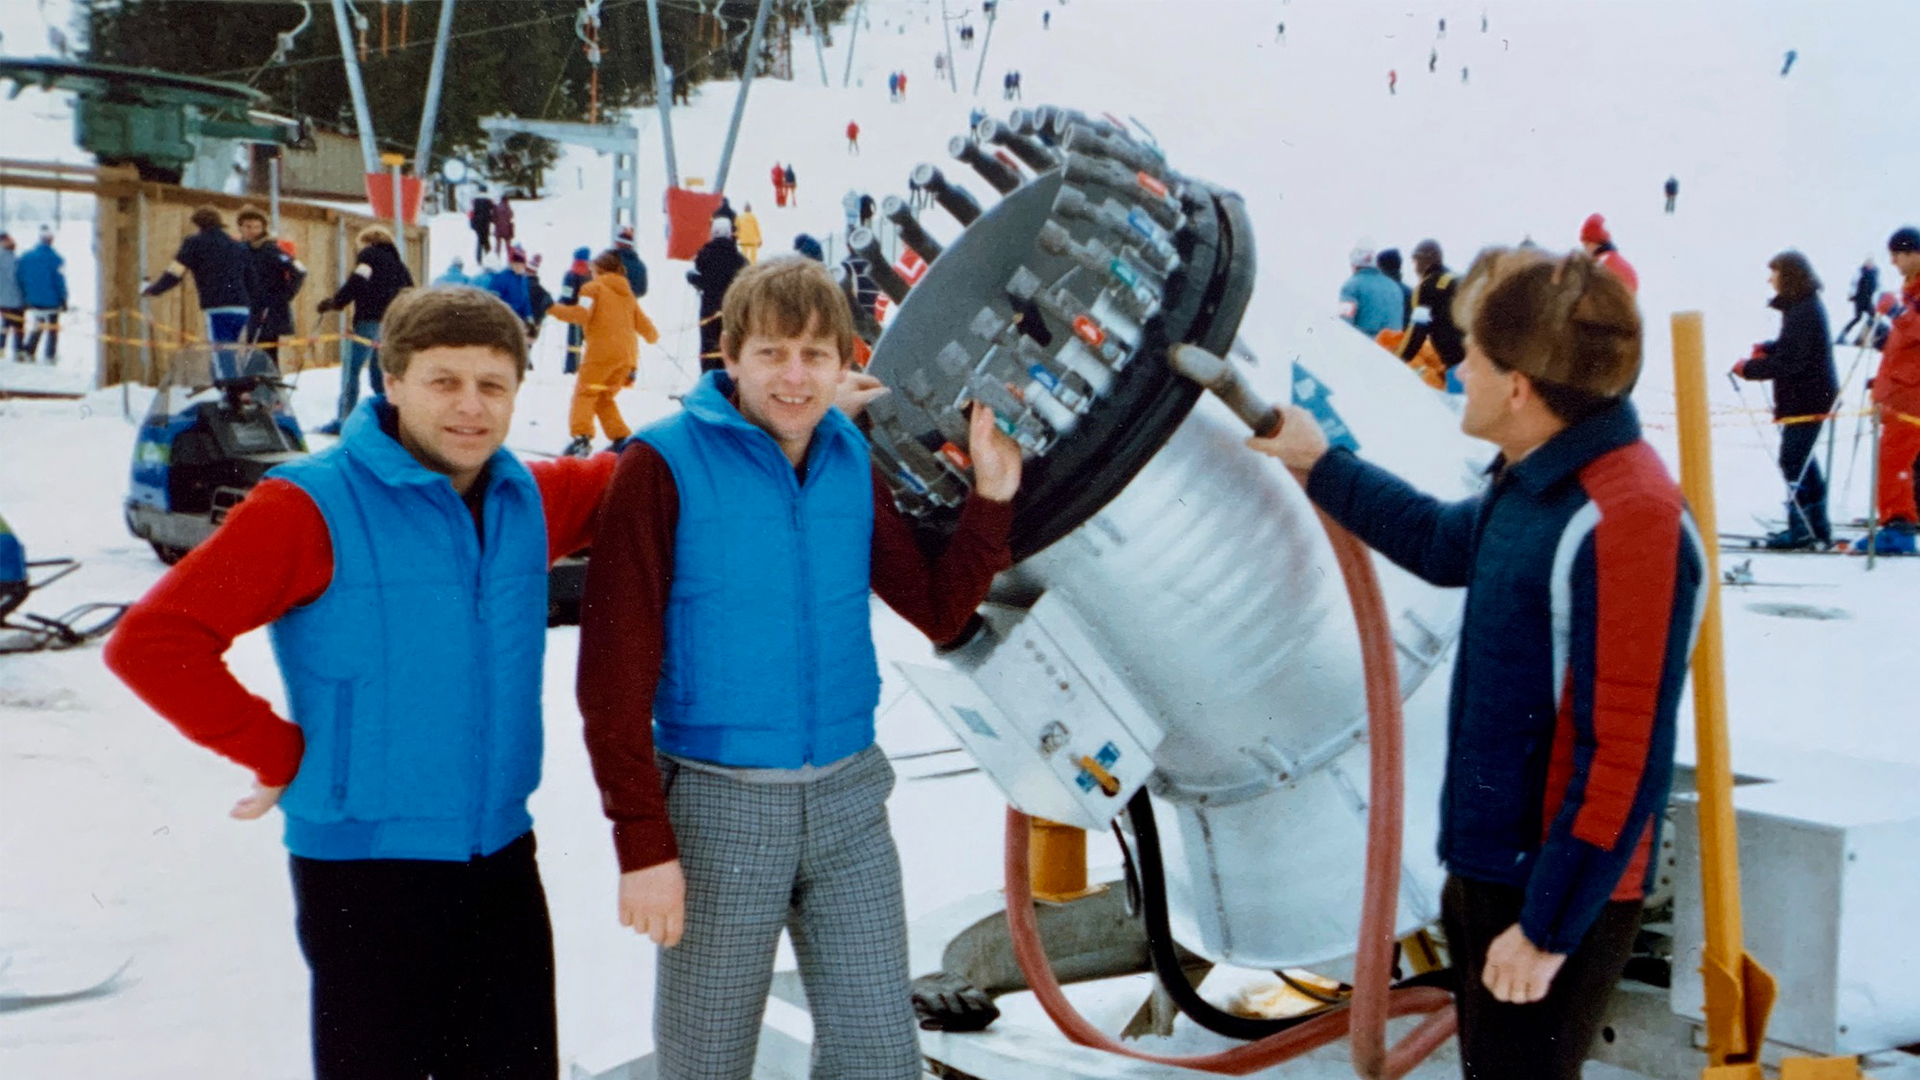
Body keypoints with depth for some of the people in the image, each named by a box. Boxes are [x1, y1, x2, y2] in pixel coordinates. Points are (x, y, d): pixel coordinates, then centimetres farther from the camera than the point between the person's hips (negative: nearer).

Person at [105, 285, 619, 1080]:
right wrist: (281, 754, -15)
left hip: (504, 859, 6)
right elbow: (151, 641, -18)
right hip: (364, 870, -5)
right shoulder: (317, 507, -14)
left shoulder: (528, 500, 3)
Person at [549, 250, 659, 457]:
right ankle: (621, 438, 8)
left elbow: (581, 314, -10)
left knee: (584, 393, -3)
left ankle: (582, 436, -21)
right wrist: (653, 336, 46)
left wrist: (555, 309, -1)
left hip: (602, 351, -6)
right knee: (604, 397, 18)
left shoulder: (593, 288, 6)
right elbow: (643, 323, 25)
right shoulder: (627, 294, 23)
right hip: (628, 354, 6)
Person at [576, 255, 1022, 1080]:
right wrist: (643, 843, -15)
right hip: (717, 804, -4)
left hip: (848, 802, 4)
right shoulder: (665, 466, -11)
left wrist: (991, 493, -4)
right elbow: (615, 671, -12)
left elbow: (938, 611, 10)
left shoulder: (854, 461, 5)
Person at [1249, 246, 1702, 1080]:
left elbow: (1627, 757, -26)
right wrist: (1318, 465, 28)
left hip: (1556, 901, -9)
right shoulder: (1533, 482, 3)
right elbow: (1446, 545, 27)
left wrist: (1549, 929, -22)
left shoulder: (1626, 520, -26)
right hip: (1490, 872, 10)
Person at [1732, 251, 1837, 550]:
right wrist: (1768, 348, 6)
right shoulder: (1805, 305, 11)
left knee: (1793, 462, -6)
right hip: (1808, 395, 11)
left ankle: (1802, 530, -2)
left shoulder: (1803, 312, -22)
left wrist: (1749, 368, -15)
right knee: (1803, 461, 17)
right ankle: (1816, 528, 25)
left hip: (1806, 399, -11)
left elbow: (1789, 362, -24)